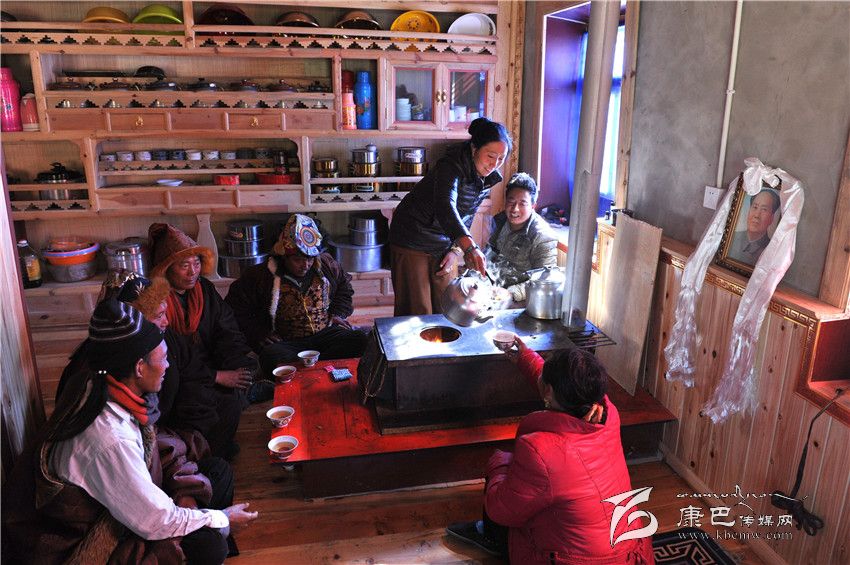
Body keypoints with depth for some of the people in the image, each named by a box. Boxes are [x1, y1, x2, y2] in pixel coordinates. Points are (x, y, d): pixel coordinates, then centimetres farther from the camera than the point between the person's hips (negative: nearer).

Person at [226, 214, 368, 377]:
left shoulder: (326, 264, 9)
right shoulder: (260, 276, -1)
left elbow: (344, 286, 28)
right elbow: (235, 308, 5)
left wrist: (339, 314, 12)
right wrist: (259, 333, -6)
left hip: (327, 333, 4)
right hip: (285, 343, -3)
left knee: (361, 341, -26)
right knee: (272, 357, -38)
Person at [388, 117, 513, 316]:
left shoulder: (488, 178, -2)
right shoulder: (452, 166, -26)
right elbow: (445, 206, -45)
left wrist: (456, 250, -5)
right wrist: (470, 248, -58)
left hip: (445, 245, 7)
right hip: (413, 242, -7)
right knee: (416, 310, 0)